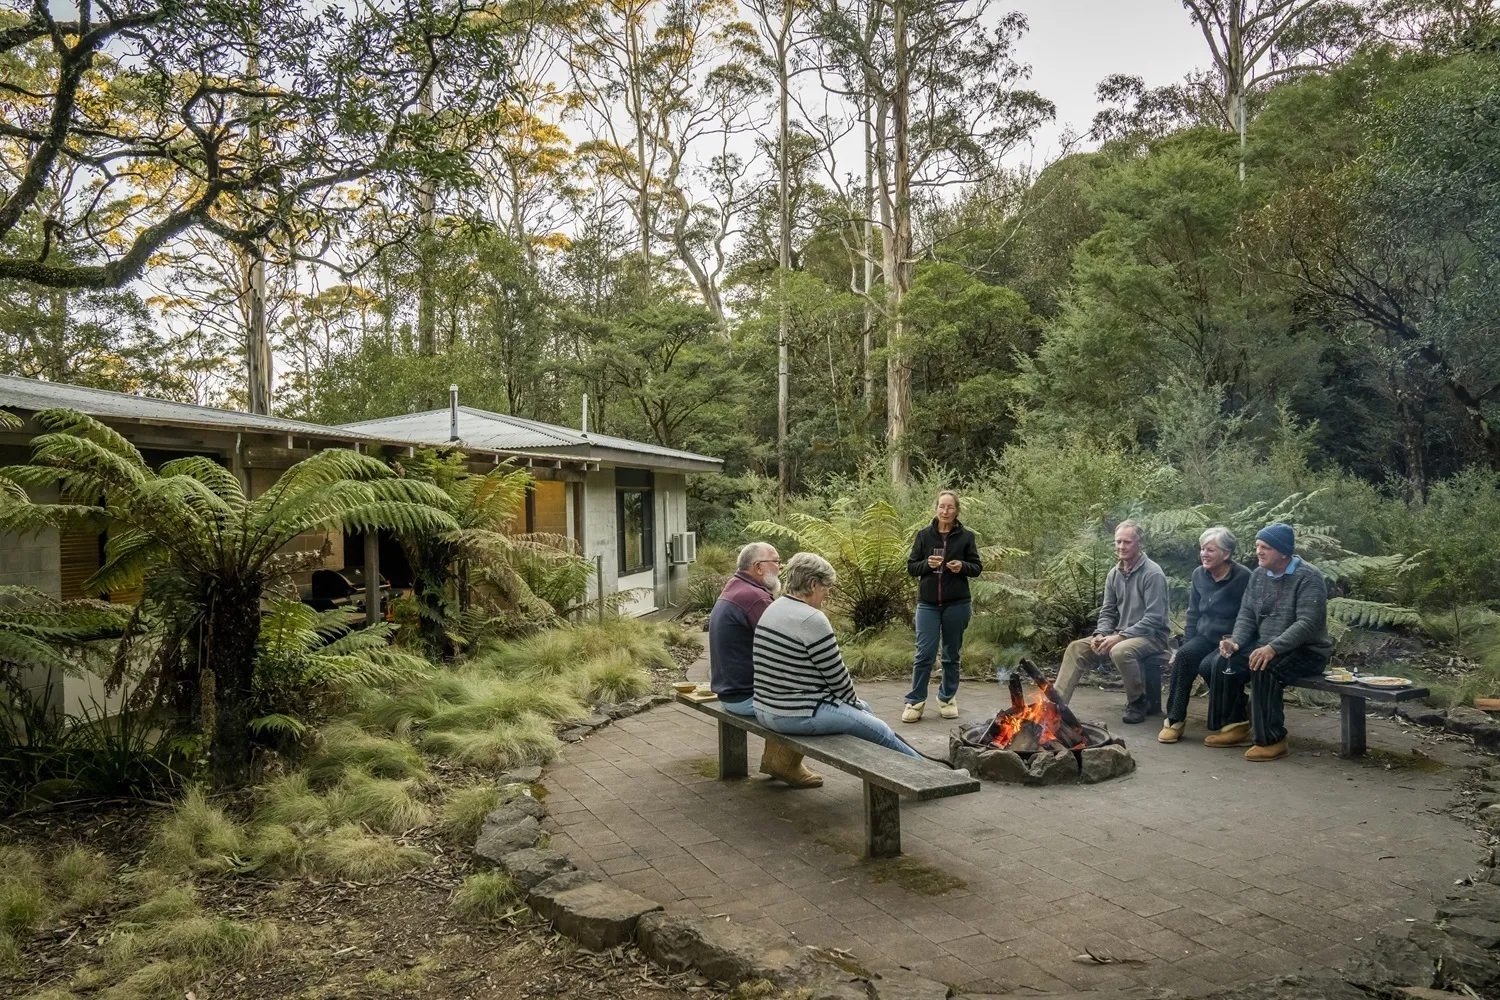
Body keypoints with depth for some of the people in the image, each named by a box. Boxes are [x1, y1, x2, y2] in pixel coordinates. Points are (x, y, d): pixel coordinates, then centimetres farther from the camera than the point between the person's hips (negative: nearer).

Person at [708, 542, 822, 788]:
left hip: (730, 689, 11)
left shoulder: (733, 590, 12)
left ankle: (773, 757, 24)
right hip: (747, 696, -11)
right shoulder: (754, 597, -22)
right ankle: (787, 764, 3)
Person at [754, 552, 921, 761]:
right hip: (800, 716, -10)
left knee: (863, 710, 26)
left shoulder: (773, 609, 9)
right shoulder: (811, 619, -21)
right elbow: (836, 674, -14)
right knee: (880, 732, 8)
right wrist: (854, 702, 6)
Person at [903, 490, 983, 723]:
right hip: (928, 604, 0)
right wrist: (927, 564, -16)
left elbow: (977, 568, 4)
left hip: (957, 604, 1)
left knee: (952, 655, 11)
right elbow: (911, 567, 4)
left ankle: (947, 699, 25)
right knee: (925, 654, -4)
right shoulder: (924, 535, 2)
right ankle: (915, 701, 5)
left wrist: (962, 566, -16)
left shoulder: (966, 536, 1)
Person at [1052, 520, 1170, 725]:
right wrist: (1100, 634, -9)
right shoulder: (1114, 574, 7)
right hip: (1120, 635, 7)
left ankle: (1137, 703, -12)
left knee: (1121, 651, -36)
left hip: (1151, 636, -7)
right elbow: (1107, 612, 11)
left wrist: (1120, 637, -25)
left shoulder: (1153, 574, -15)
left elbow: (1154, 619, -21)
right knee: (1076, 648, -10)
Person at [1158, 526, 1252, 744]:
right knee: (1183, 656, -24)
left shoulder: (1243, 577, -13)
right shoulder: (1199, 574, 6)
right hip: (1205, 636, 5)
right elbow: (1193, 616, 12)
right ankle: (1174, 719, -21)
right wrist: (1184, 646, 5)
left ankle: (1233, 717, -8)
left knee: (1209, 665, -31)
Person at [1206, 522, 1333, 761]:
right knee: (1226, 662, -14)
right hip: (1265, 647, 7)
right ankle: (1238, 725, 1)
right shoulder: (1258, 575, 7)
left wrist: (1273, 648, -36)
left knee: (1264, 669, -33)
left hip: (1307, 651, -7)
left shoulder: (1308, 577, -15)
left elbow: (1308, 624, -25)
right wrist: (1236, 641, -13)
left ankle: (1272, 739, -22)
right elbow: (1247, 614, 8)